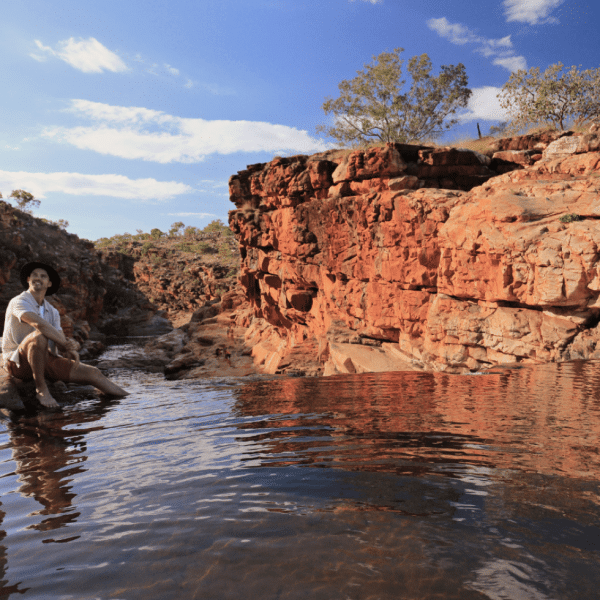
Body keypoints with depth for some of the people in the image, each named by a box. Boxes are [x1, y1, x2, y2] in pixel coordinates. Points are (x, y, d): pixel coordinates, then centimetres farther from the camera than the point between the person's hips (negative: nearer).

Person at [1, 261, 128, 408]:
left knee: (93, 373, -6)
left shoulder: (52, 311, 12)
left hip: (45, 360, 6)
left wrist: (68, 350, -22)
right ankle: (41, 389, -24)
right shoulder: (19, 302, -9)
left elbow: (61, 342, 2)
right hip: (18, 363, -6)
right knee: (39, 336, -38)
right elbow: (39, 324, -29)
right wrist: (66, 344, -28)